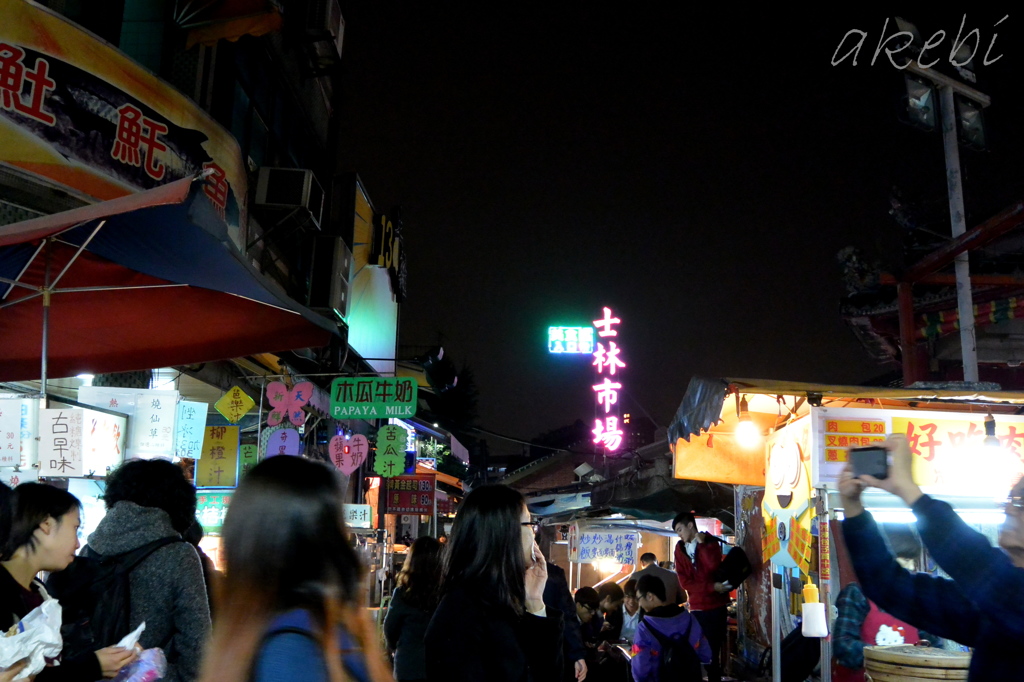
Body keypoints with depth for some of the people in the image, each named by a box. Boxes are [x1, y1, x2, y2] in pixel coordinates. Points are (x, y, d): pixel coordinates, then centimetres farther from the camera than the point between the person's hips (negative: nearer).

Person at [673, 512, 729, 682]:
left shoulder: (710, 542, -1)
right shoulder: (680, 548, 7)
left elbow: (714, 566, -21)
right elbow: (684, 581, -1)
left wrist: (702, 543, -16)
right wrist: (711, 587, -11)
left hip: (716, 606, -3)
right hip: (696, 607, 3)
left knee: (713, 650, 1)